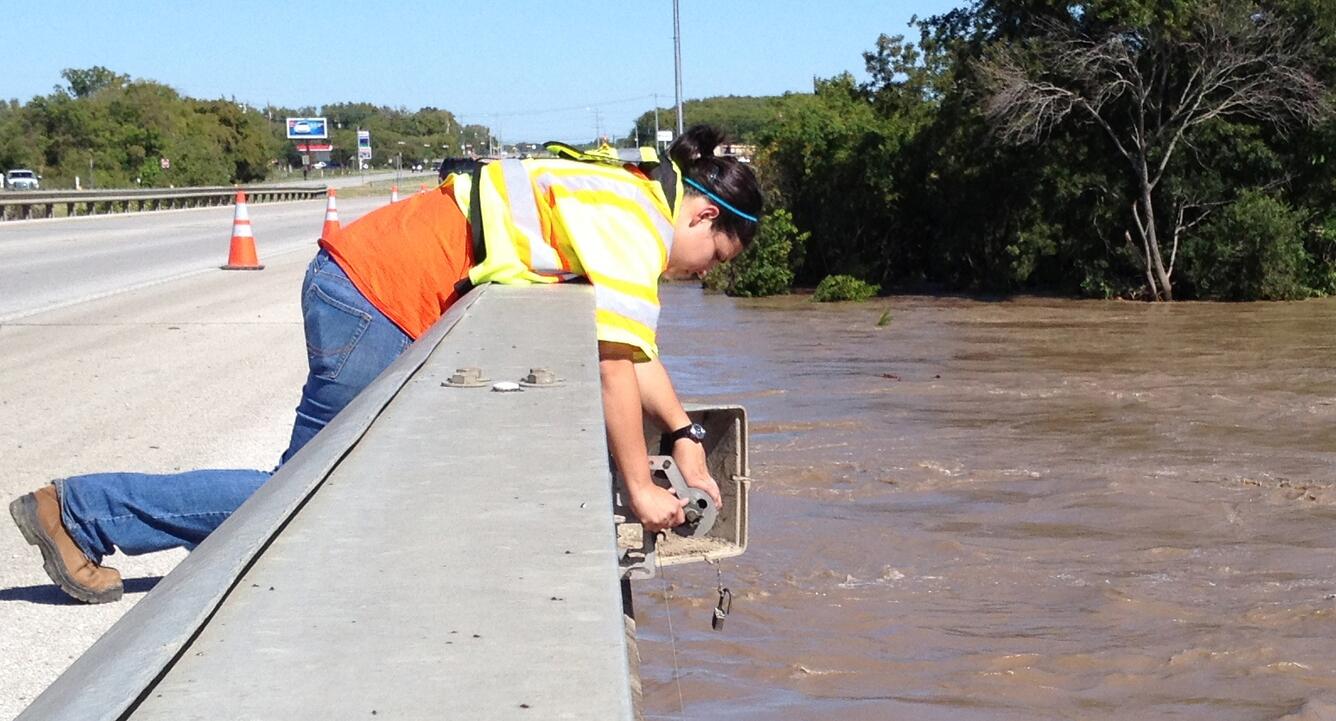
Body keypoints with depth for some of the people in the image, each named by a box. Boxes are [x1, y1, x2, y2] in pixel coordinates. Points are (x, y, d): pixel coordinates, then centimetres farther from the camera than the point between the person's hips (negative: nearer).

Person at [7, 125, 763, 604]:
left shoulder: (624, 200, 17)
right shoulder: (634, 219, -14)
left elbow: (635, 344, 22)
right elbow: (616, 365, -18)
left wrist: (685, 438, 14)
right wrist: (640, 489, -11)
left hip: (366, 292, 10)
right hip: (373, 299, -10)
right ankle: (79, 511, 0)